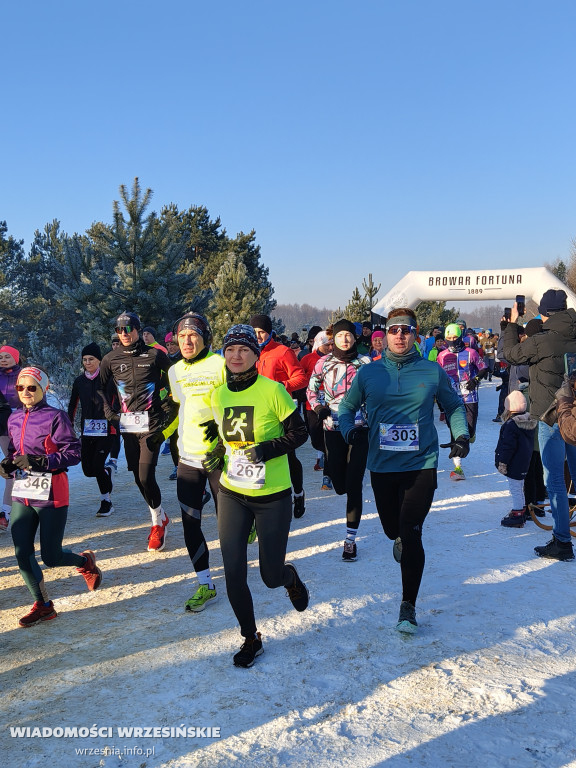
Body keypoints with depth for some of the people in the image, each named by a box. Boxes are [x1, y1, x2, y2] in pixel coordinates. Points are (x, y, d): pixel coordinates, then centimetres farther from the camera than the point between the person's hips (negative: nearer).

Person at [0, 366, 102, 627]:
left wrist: (40, 461, -24)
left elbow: (74, 453, -15)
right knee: (22, 554, 2)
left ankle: (86, 561, 34)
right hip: (22, 495, 6)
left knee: (51, 557, 1)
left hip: (51, 496, -6)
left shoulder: (55, 417, -10)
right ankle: (43, 606, 20)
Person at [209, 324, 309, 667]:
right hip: (232, 494, 4)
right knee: (234, 575, 2)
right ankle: (251, 638, 27)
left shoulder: (273, 390, -13)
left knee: (272, 577, 5)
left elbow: (299, 432, -7)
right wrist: (217, 453, -2)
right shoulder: (218, 394, 2)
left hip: (272, 496, -4)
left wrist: (267, 450, -21)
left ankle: (291, 577, 44)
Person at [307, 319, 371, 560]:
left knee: (354, 484, -5)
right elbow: (311, 389, 14)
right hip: (333, 429, 2)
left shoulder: (365, 363, -1)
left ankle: (350, 539, 3)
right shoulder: (324, 363, 3)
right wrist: (317, 407, -2)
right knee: (339, 483, 7)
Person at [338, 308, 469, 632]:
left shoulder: (433, 371, -2)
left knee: (411, 534, -8)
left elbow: (455, 407, 13)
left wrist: (462, 435, -3)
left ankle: (409, 605, 8)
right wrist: (349, 429, -10)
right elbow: (347, 407, 10)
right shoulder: (369, 372, 0)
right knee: (393, 529, 18)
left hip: (422, 464, -2)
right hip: (382, 465, 2)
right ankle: (402, 539, 57)